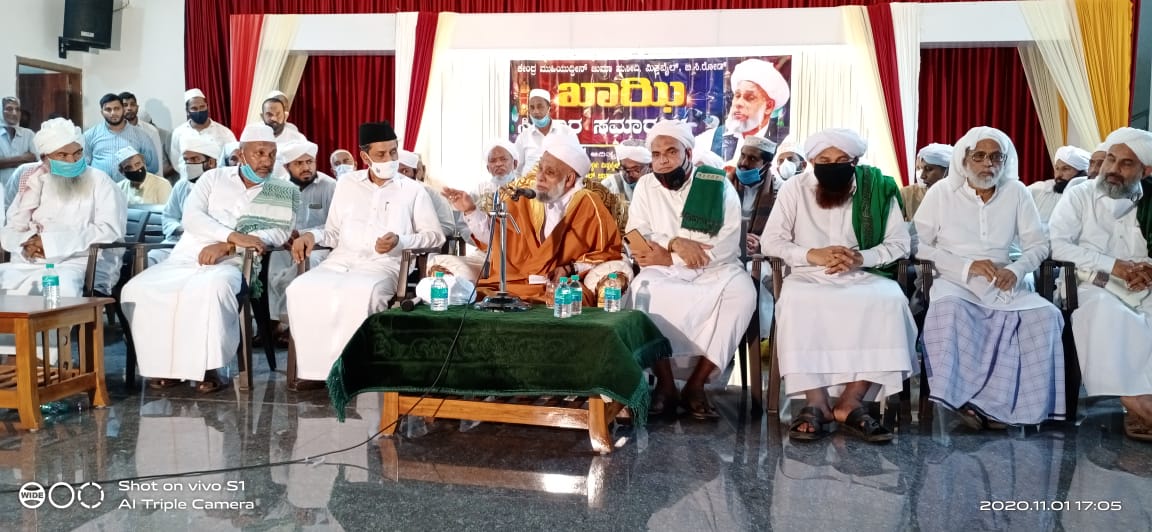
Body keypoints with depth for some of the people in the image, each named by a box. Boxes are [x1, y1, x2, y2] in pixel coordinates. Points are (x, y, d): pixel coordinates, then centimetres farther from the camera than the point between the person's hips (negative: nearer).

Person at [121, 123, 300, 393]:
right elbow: (191, 216, -2)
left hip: (232, 265, -3)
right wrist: (235, 236, -20)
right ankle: (164, 364, -8)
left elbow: (280, 232, -7)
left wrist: (227, 247, -17)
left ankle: (208, 368, -25)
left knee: (210, 288, -38)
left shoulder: (284, 193, 9)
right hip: (185, 259, 3)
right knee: (138, 289, -22)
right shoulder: (213, 178, 14)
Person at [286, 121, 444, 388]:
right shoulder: (346, 183, 19)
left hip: (383, 265, -3)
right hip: (340, 260, 4)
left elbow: (435, 235, 5)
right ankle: (313, 368, -20)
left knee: (359, 294, -39)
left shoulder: (413, 190, 9)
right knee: (301, 289, -27)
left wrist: (400, 241, -12)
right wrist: (312, 235, 0)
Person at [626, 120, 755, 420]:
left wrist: (668, 257, -15)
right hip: (664, 271, 1)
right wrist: (675, 242, -20)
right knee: (643, 290, -33)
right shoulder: (645, 187, 8)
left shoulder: (720, 187, -1)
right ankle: (665, 383, -20)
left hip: (715, 270, -1)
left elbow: (726, 247, -11)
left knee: (741, 291, -33)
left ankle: (696, 384, -22)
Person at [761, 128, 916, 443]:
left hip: (864, 275, 1)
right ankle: (816, 402, -31)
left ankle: (850, 403, -28)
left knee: (890, 301, -32)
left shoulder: (878, 189, 1)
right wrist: (813, 255, -20)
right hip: (809, 275, -1)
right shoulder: (795, 188, 1)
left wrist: (861, 258, -20)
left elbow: (901, 243, 0)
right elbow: (770, 241, -3)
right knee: (797, 302, -35)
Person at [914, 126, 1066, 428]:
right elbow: (918, 244, -6)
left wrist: (1016, 270, -15)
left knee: (1045, 315, -24)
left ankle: (998, 402, -18)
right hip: (955, 281, -3)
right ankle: (962, 397, -25)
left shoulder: (1016, 192, 6)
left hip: (1005, 283, 3)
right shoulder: (942, 192, -1)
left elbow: (1038, 244, 8)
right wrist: (967, 266, -17)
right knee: (949, 309, -37)